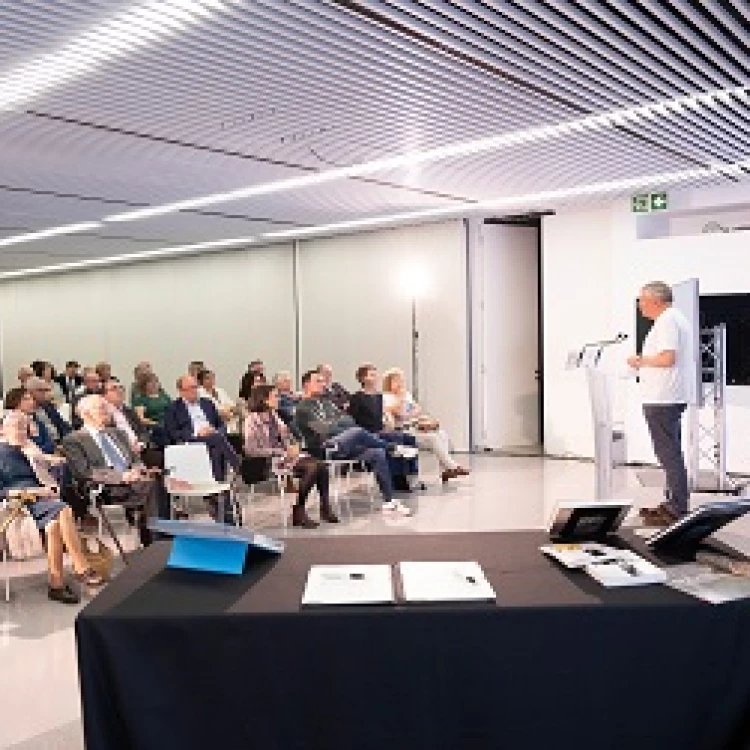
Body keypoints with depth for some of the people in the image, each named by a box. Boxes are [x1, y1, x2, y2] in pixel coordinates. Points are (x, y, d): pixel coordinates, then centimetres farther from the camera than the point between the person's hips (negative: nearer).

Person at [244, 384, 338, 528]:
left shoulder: (273, 416, 13)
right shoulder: (252, 420, -10)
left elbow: (285, 434, 17)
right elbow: (251, 450, -18)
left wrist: (292, 447, -8)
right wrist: (282, 452, -18)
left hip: (283, 455, 8)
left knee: (321, 465, -14)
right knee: (312, 467, -26)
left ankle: (325, 509, -3)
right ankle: (298, 512, -16)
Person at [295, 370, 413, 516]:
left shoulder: (326, 401, 25)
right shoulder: (303, 408, 1)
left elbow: (348, 420, 18)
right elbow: (322, 429, -11)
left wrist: (334, 422, -3)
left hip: (343, 444, 7)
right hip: (324, 448, -7)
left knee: (378, 453, -13)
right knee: (357, 432, -31)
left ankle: (389, 501, -12)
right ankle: (394, 448, -9)